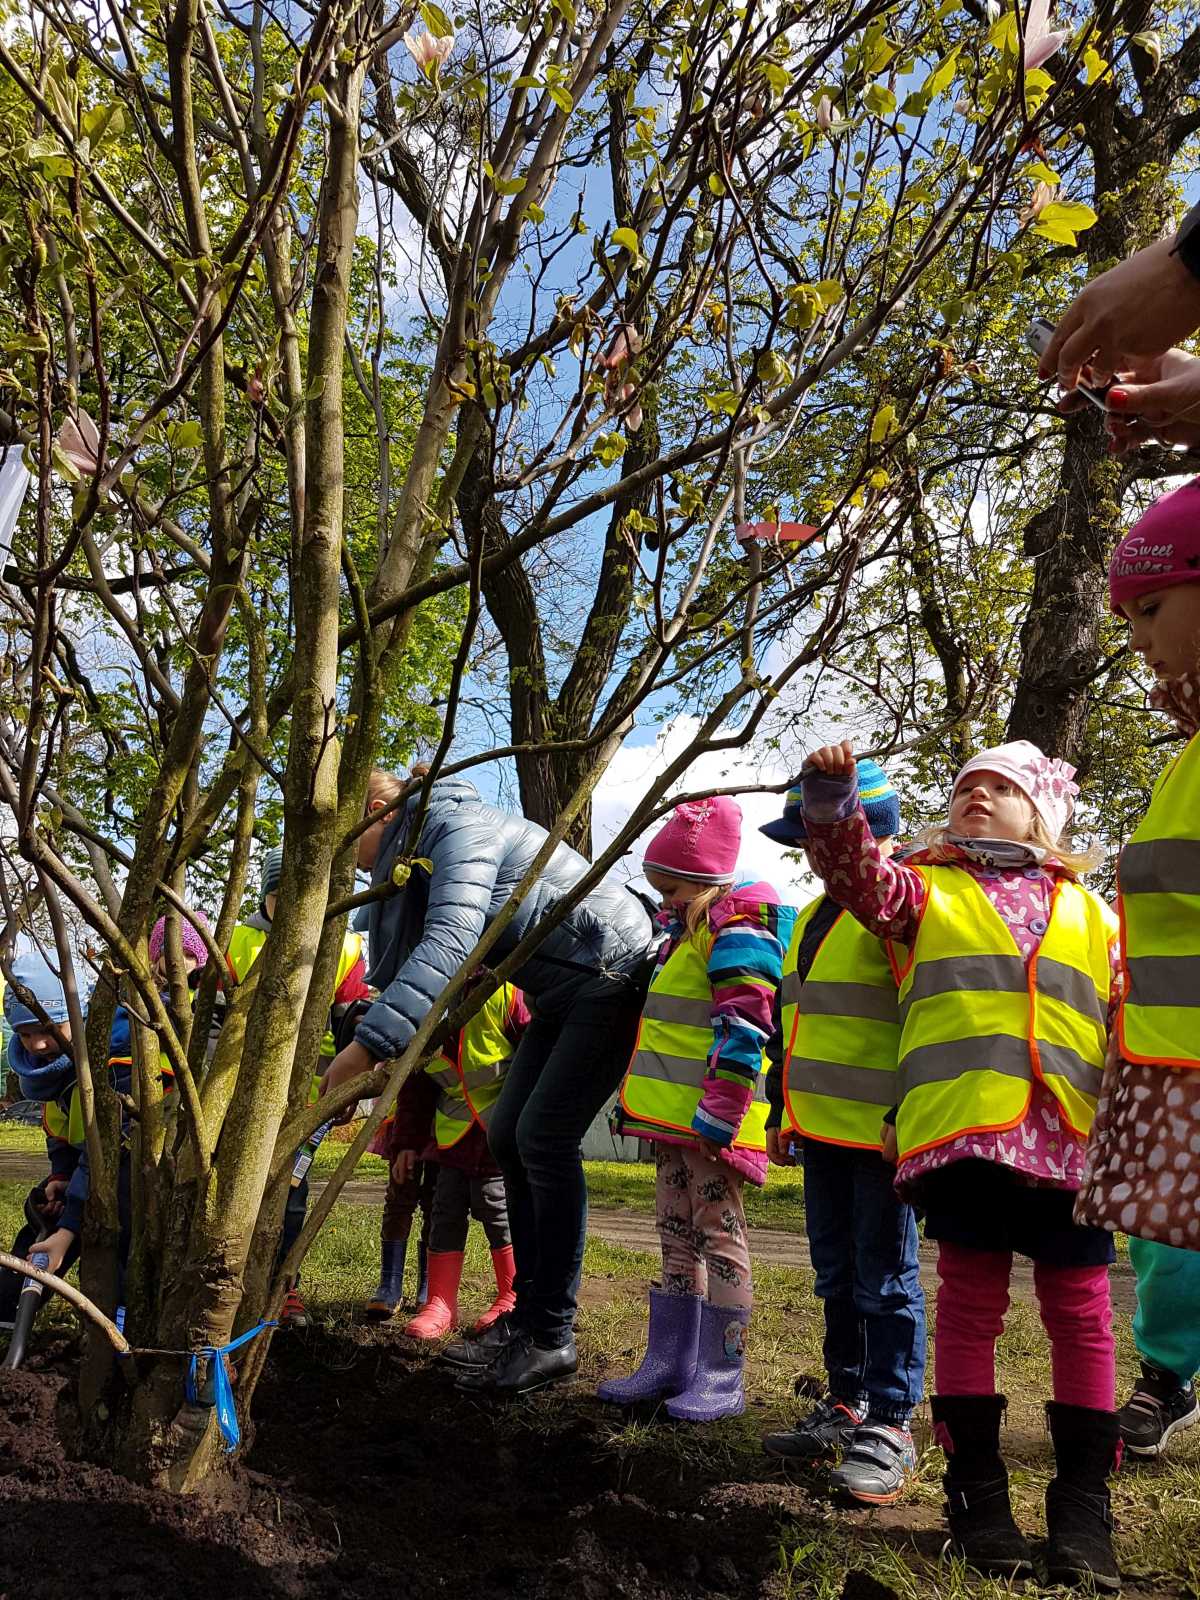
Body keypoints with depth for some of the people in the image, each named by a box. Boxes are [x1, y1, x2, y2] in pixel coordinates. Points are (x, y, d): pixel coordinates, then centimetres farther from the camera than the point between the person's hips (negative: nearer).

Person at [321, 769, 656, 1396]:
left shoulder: (456, 826, -23)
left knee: (543, 1137, -13)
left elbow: (448, 944, -38)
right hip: (559, 993, 10)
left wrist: (367, 1045, -44)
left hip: (613, 975, -10)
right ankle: (526, 1314, 17)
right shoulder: (405, 866, 6)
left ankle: (552, 1339, -2)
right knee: (507, 1135, 7)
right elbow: (398, 965, 5)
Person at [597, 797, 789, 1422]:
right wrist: (647, 1102, 28)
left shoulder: (736, 931, -13)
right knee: (677, 1240, 14)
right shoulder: (688, 932, 19)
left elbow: (742, 1029, -21)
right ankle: (668, 1364, 22)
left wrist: (718, 1112, -24)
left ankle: (721, 1377, 6)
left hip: (711, 1123, -10)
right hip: (672, 1118, 10)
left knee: (719, 1237, -2)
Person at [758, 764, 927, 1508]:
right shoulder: (817, 915, 15)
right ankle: (847, 1403, 29)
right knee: (837, 1275, 16)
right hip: (823, 1131, 9)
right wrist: (783, 1113, 22)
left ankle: (890, 1424, 12)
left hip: (881, 1136, -9)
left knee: (884, 1280, 1)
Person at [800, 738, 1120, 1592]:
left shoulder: (1090, 915, 19)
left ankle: (1084, 1505, 18)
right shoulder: (926, 891, 14)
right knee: (971, 1301, 4)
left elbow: (1133, 1025, 18)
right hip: (963, 1132, -2)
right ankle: (977, 1492, 16)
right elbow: (859, 877, -6)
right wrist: (833, 801, -23)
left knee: (1081, 1310, 5)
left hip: (1073, 1139, 2)